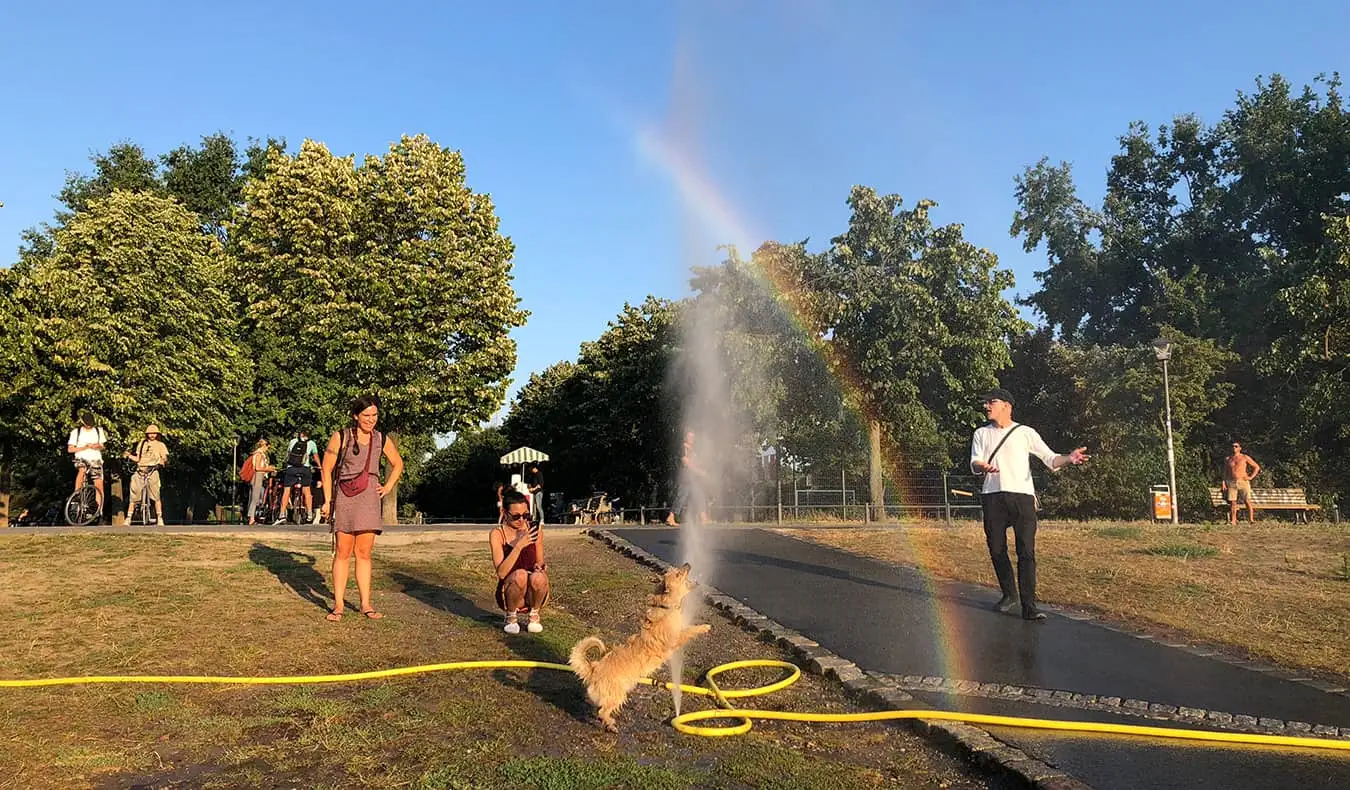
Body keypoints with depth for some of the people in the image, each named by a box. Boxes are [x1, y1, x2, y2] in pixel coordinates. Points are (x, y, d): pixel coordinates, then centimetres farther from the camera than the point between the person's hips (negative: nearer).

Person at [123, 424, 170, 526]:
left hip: (152, 471, -3)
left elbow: (165, 458, 3)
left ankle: (160, 518, -5)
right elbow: (137, 459, 19)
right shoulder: (141, 443, 20)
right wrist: (129, 455, 3)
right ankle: (128, 518, 6)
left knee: (156, 496, -9)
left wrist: (163, 461, -19)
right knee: (133, 496, -1)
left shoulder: (160, 445, 12)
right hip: (140, 471, 3)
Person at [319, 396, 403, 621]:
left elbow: (398, 464, 23)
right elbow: (326, 469, 1)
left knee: (364, 553, 3)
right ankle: (338, 604, 3)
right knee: (343, 552, -2)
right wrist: (327, 500, -4)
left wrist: (388, 486, 11)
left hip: (369, 499, 2)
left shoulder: (381, 439, 8)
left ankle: (366, 604, 6)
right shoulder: (340, 437, -1)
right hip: (344, 498, -2)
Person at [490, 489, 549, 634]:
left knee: (538, 577, -32)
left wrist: (540, 568, -14)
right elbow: (501, 573, -20)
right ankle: (511, 617, -5)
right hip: (508, 593, -2)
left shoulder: (534, 531, -1)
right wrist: (519, 546, -29)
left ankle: (534, 616, -1)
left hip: (532, 595, 2)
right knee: (520, 575, -34)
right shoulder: (497, 534, -10)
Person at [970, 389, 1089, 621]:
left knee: (1026, 552, -10)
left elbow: (1051, 459, 3)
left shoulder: (1026, 433, 9)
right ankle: (1009, 595, 24)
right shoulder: (982, 433, 16)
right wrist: (983, 467, -21)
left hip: (1022, 496, -3)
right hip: (993, 497, 3)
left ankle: (1029, 606, -11)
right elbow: (974, 463, 3)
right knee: (997, 549, 5)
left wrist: (1068, 459, -19)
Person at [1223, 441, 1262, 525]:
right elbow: (1225, 472, 16)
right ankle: (1233, 521, -1)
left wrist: (1251, 477, 1)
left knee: (1247, 501, -9)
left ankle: (1251, 520, -9)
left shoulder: (1245, 458, 7)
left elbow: (1257, 467, 11)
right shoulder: (1227, 459, 15)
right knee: (1232, 502, -2)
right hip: (1231, 483, 2)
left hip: (1243, 482, -2)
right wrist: (1224, 483, 6)